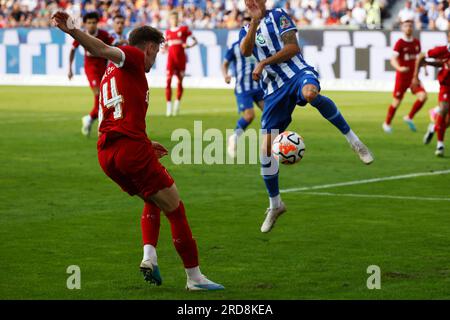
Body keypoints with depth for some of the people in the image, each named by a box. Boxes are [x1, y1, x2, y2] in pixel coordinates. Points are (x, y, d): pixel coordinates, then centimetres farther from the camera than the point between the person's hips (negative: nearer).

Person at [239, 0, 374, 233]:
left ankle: (353, 140, -27)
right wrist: (255, 21, -12)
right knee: (266, 150, -1)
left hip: (296, 73, -5)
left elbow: (292, 47, -5)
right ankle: (275, 205, 19)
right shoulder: (246, 30, 18)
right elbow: (245, 51, -5)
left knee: (310, 93, -44)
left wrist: (264, 63, -10)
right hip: (274, 90, 5)